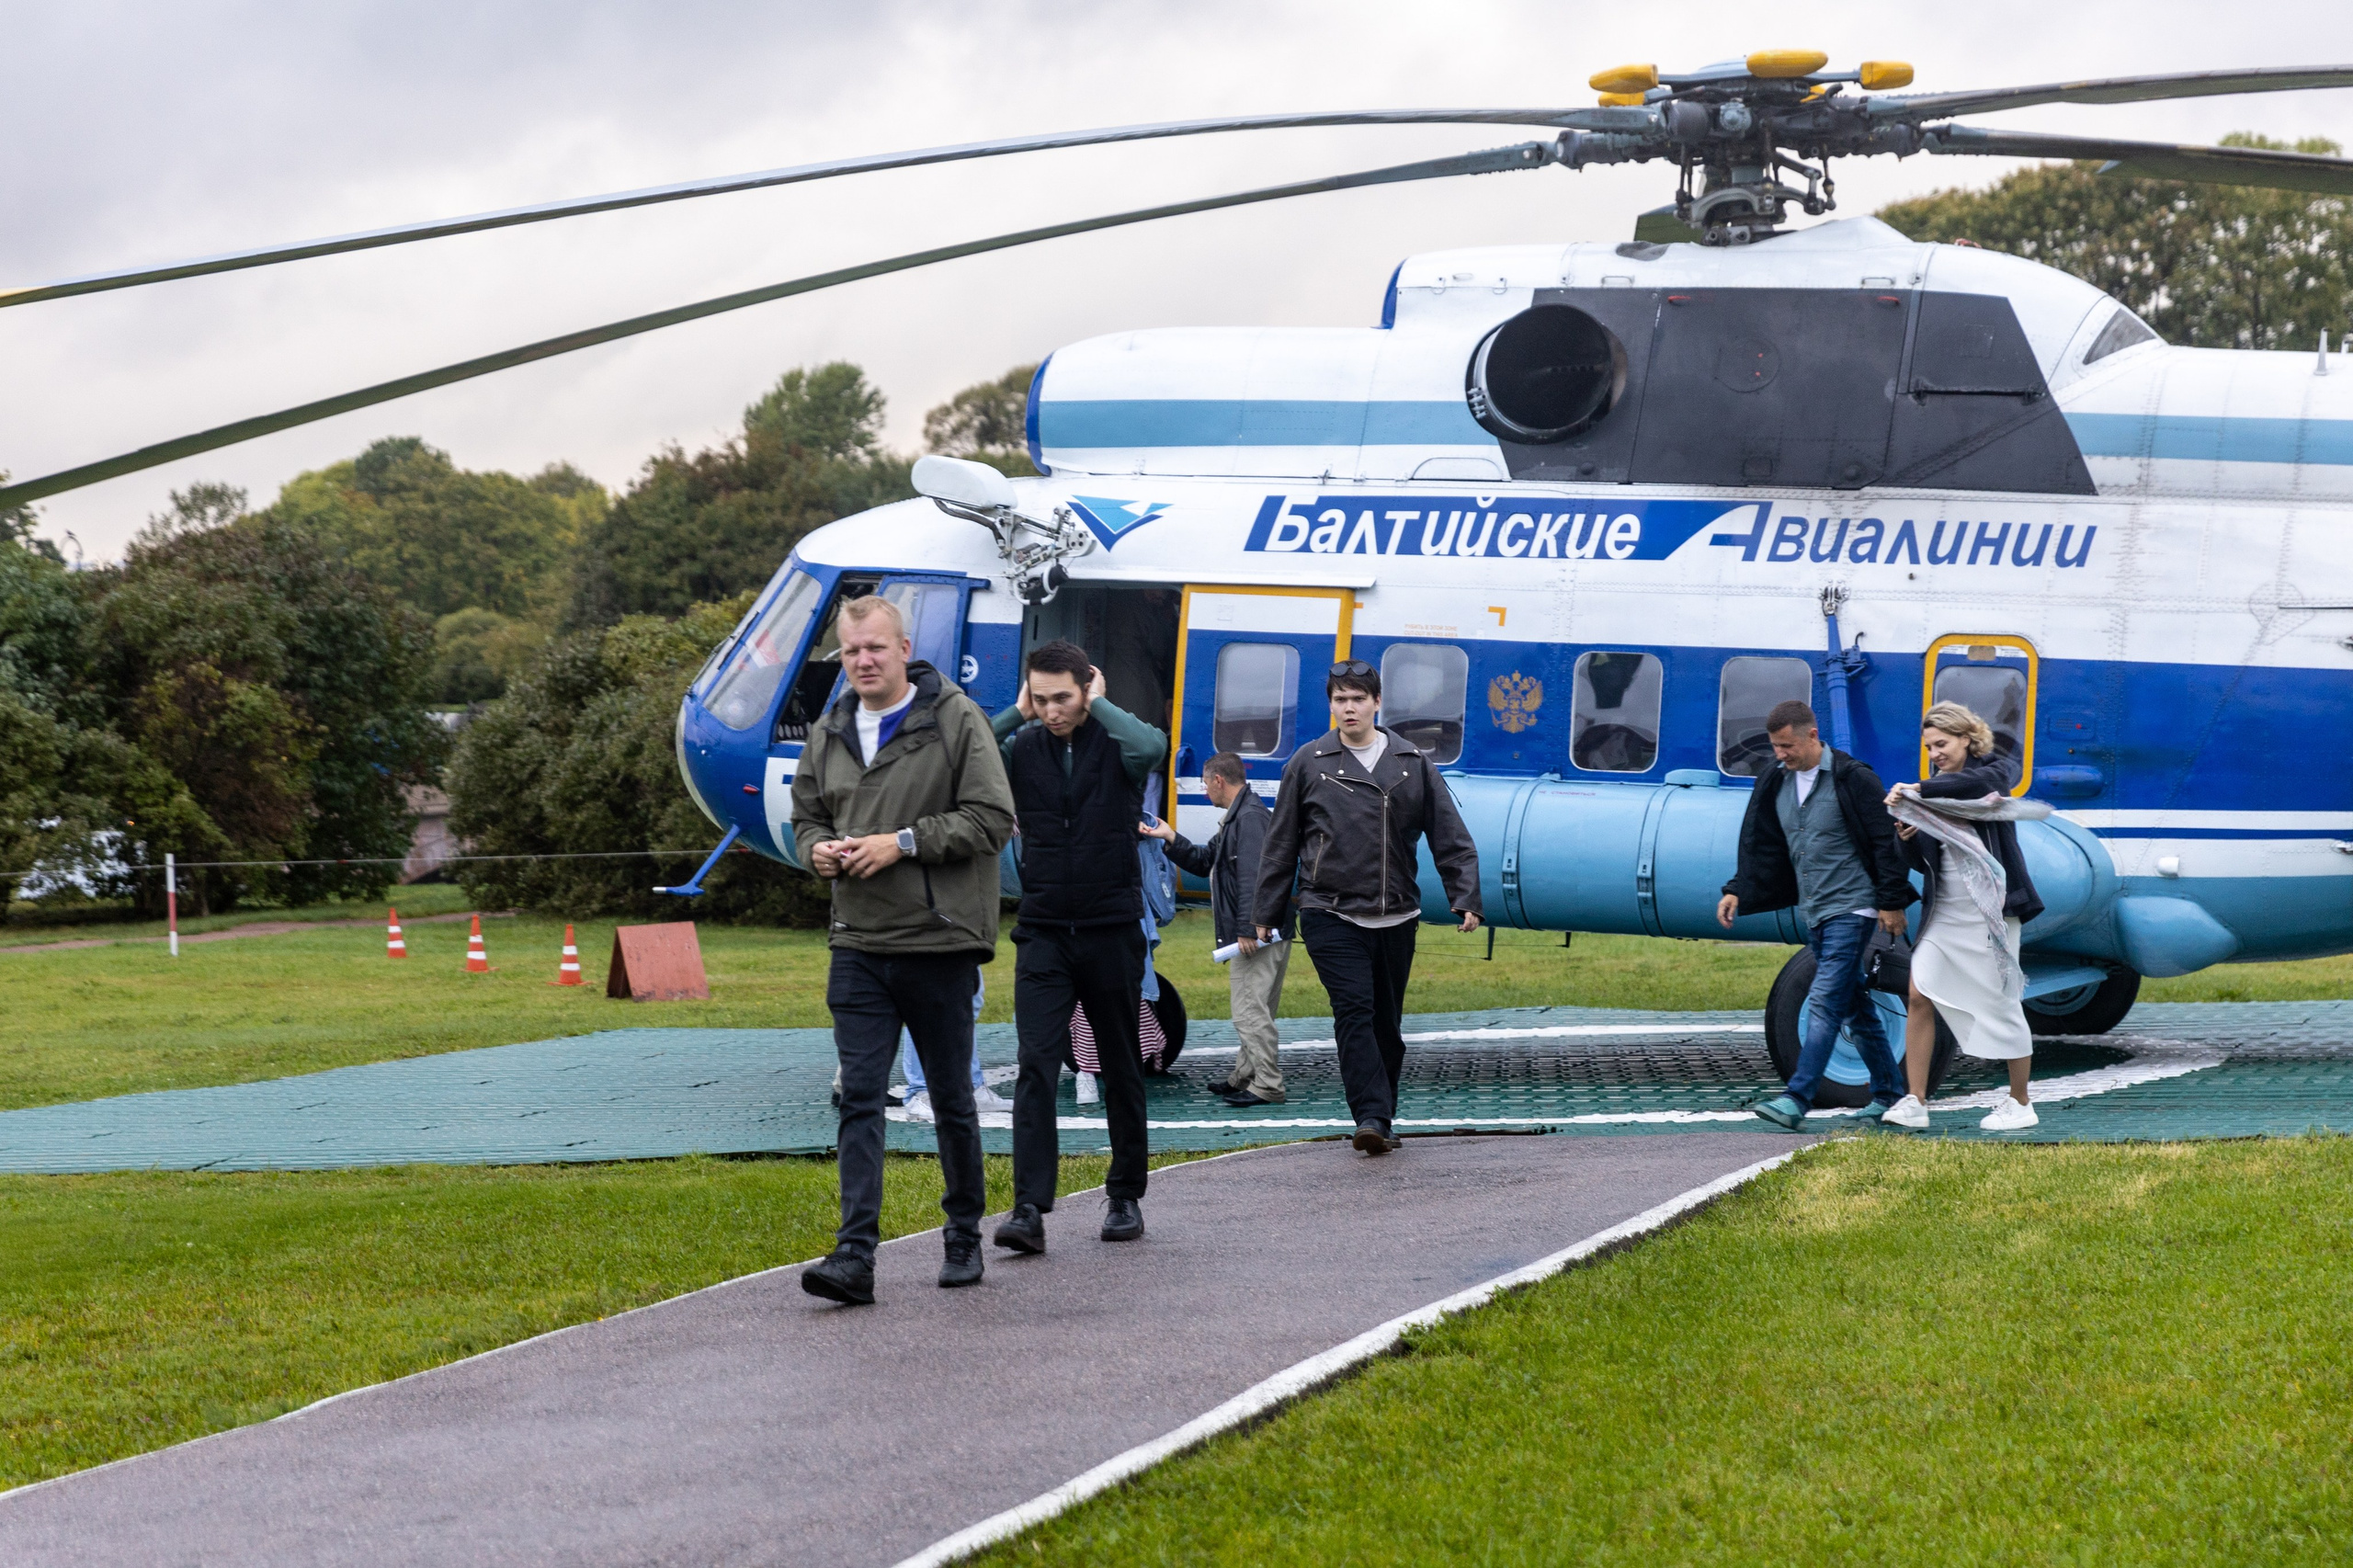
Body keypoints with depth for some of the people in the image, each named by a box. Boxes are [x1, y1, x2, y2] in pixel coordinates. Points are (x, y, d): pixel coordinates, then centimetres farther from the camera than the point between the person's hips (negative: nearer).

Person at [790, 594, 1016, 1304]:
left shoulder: (956, 720, -6)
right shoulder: (829, 735, 11)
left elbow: (992, 818, -11)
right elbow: (806, 815, 22)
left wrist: (903, 843, -17)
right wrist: (818, 850, -2)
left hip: (940, 942, -4)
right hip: (858, 946, 4)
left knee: (952, 1099, 8)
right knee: (859, 1097, -5)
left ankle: (965, 1237, 25)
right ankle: (854, 1256, -10)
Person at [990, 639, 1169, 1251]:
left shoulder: (1115, 741, -3)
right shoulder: (1024, 747, 2)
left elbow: (1152, 746, -27)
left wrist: (1100, 703, -13)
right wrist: (1016, 713, -8)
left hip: (1112, 931, -1)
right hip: (1043, 933, 1)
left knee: (1121, 1069, 10)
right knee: (1036, 1067, -11)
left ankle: (1126, 1197, 23)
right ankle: (1029, 1210, -16)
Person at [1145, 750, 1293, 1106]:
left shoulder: (1250, 817, -15)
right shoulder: (1237, 817, 21)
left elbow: (1253, 876, -23)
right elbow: (1205, 861, 30)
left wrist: (1247, 929, -27)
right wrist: (1171, 839, 20)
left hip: (1259, 933, -11)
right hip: (1259, 933, 11)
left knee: (1250, 1009, -11)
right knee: (1253, 1009, 18)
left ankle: (1267, 1086, -11)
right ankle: (1244, 1077, 27)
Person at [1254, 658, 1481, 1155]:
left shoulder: (1413, 764, 8)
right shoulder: (1309, 764, 4)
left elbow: (1451, 838, 9)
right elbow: (1281, 846, 10)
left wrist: (1466, 899, -2)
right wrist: (1266, 915, 10)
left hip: (1396, 918, 2)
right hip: (1329, 914, -2)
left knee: (1387, 1022, 9)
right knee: (1354, 1011, -16)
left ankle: (1381, 1119, 21)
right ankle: (1371, 1118, -22)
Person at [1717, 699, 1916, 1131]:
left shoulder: (1853, 779, -11)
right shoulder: (1777, 785, 10)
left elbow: (1885, 841, -11)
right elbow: (1761, 847, 15)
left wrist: (1891, 903, -13)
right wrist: (1736, 891, 1)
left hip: (1851, 909, -8)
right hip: (1813, 913, 8)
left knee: (1825, 1003, -15)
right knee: (1855, 1006, 13)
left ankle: (1797, 1099, -22)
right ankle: (1888, 1093, 22)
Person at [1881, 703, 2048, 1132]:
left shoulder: (1996, 771, -2)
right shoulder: (1935, 790, 13)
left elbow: (1977, 783, -29)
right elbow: (1923, 863, 13)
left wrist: (1917, 790, -29)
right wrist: (1907, 839, -8)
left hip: (1990, 907, -6)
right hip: (1945, 910, 6)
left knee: (2003, 1003, -1)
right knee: (1920, 995, -4)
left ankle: (2020, 1105, 11)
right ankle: (1915, 1103, -2)